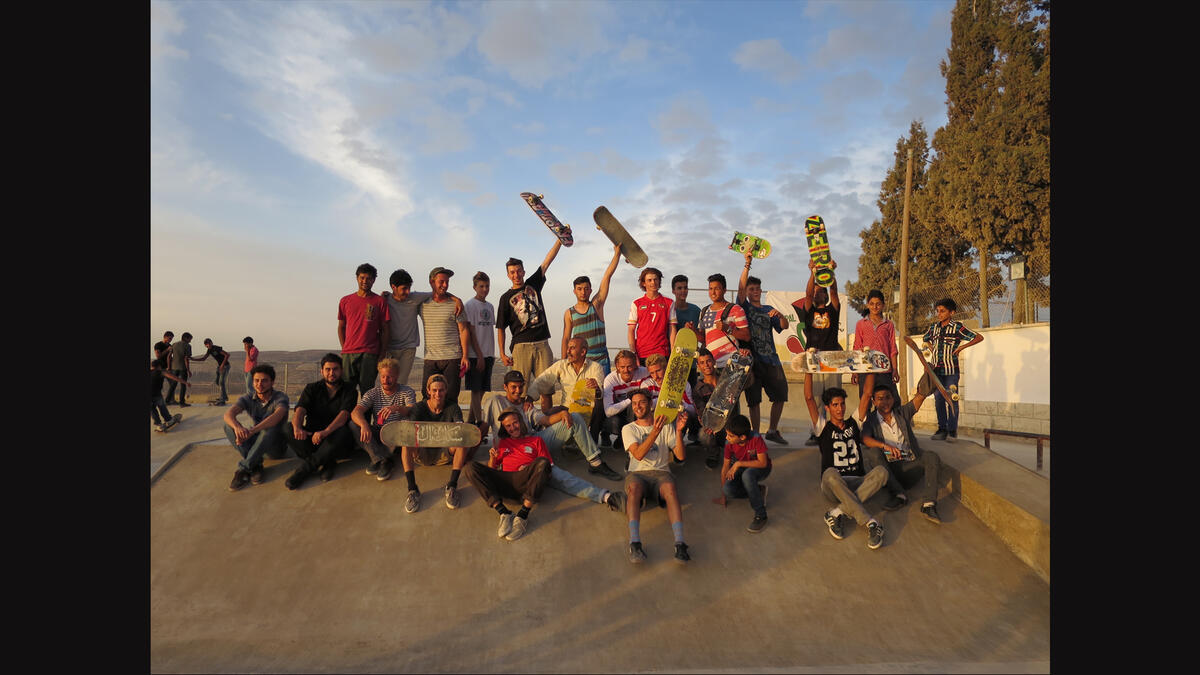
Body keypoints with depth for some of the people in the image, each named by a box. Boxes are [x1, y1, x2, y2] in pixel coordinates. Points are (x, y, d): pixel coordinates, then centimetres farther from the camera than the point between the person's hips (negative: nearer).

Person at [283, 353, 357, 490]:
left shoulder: (349, 390, 2)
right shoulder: (312, 388, 10)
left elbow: (344, 415, -16)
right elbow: (300, 410, -9)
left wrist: (325, 432, -35)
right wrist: (298, 428, -33)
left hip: (334, 439, -2)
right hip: (311, 437, 3)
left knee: (343, 432, -35)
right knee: (287, 429, -23)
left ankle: (306, 467, -26)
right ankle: (326, 463, -28)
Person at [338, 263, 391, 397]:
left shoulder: (380, 301, 4)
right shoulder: (345, 301, 13)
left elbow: (386, 330, 3)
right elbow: (341, 327, 19)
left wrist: (381, 355, -2)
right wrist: (344, 349, 8)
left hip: (369, 354, -3)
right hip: (348, 354, 3)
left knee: (367, 392, -3)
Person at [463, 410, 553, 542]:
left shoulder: (535, 440, 24)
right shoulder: (502, 443, 31)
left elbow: (547, 464, 14)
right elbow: (491, 470, 29)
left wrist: (531, 469, -5)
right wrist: (492, 458, 8)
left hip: (526, 481, -2)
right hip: (505, 482, 3)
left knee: (542, 462, -33)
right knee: (471, 467, -18)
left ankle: (522, 515, -37)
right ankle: (504, 514, -30)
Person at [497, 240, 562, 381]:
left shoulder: (533, 284, 14)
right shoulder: (506, 298, 7)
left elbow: (547, 262, 8)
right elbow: (500, 328, 7)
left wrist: (560, 239, 0)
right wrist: (502, 354, -1)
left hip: (543, 345, 2)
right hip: (521, 346, -2)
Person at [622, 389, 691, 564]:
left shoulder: (666, 426, 13)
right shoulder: (628, 429, 11)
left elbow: (681, 456, 2)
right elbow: (639, 454, -10)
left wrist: (679, 431, -13)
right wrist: (655, 432, -23)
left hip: (661, 473, 0)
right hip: (637, 473, 0)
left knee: (670, 488, -35)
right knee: (634, 487, -36)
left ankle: (679, 543, -47)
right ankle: (634, 543, -47)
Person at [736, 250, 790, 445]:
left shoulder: (768, 310, 18)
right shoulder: (744, 307, 8)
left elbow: (784, 326, 6)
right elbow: (740, 288, -8)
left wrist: (780, 315, -15)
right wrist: (747, 264, -17)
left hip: (771, 358, 4)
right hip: (751, 358, -4)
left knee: (780, 395, 4)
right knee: (753, 400, -1)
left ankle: (773, 431, 21)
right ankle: (755, 434, 10)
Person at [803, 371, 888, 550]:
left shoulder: (853, 423, 17)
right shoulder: (823, 427, 8)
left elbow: (867, 395, 11)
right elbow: (809, 398, -3)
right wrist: (808, 370, -6)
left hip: (858, 484, 3)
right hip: (832, 487, -3)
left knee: (881, 472, -28)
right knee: (830, 473, -39)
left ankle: (837, 513, -32)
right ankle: (871, 523, -39)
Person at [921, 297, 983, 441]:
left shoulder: (957, 327, -4)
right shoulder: (934, 327, 11)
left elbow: (979, 337, -4)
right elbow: (925, 339, 31)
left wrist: (961, 347, -7)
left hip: (951, 370, -5)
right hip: (936, 369, 5)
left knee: (951, 400, -2)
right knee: (938, 399, 6)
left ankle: (952, 430, 8)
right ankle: (942, 429, 15)